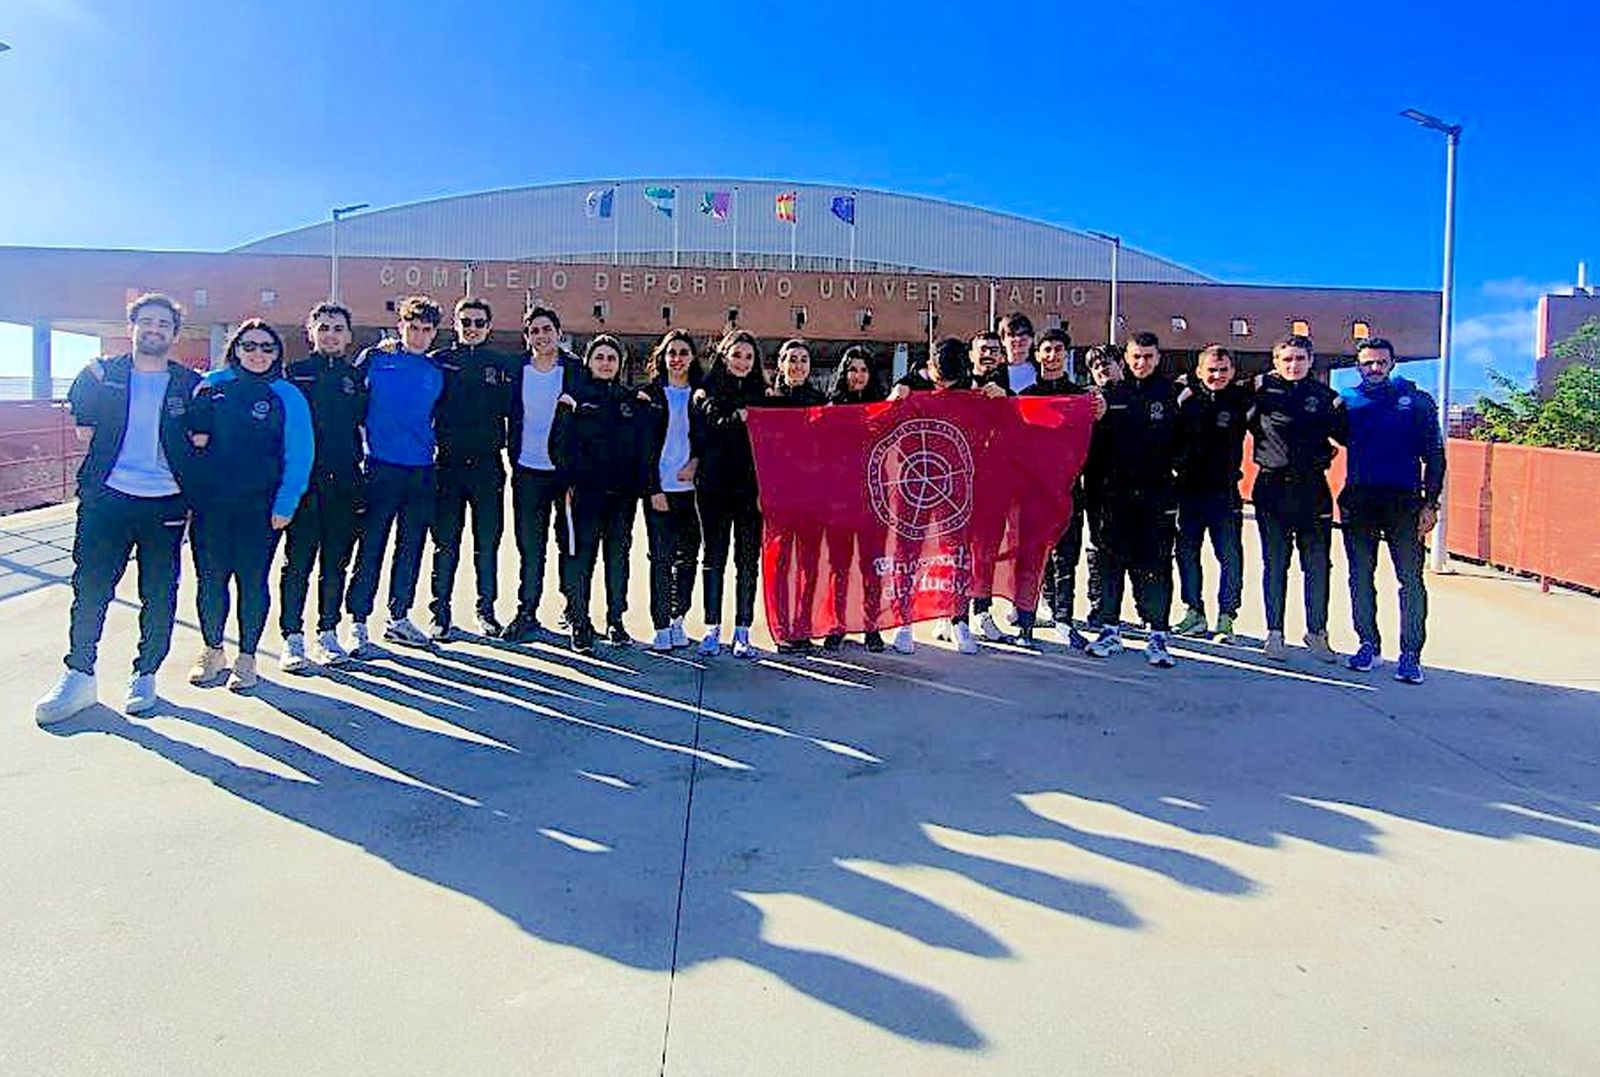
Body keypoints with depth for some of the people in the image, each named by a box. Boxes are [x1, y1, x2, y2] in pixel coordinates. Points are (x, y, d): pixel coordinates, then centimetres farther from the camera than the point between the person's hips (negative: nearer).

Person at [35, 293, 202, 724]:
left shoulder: (191, 385, 5)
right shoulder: (103, 374, 7)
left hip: (165, 505, -1)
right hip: (107, 499, 1)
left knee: (159, 596, 5)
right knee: (89, 588, 2)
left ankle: (145, 676, 18)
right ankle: (78, 675, 13)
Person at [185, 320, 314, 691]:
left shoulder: (287, 396, -1)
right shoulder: (211, 385, 7)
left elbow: (299, 455, -5)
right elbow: (188, 429, 17)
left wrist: (285, 505, -11)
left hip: (261, 507, -2)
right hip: (210, 503, 2)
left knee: (253, 581, 5)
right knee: (210, 578, 8)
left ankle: (246, 657, 17)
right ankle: (212, 651, 25)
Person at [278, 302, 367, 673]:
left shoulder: (359, 375, 12)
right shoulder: (293, 373, 6)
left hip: (345, 483, 2)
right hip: (303, 481, -2)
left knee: (336, 564, 8)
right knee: (297, 563, 1)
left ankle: (328, 634, 17)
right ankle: (292, 638, 7)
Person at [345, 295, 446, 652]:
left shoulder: (437, 372, 12)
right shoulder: (375, 360, 1)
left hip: (421, 473, 4)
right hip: (382, 468, -4)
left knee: (411, 549, 10)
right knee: (371, 548, -4)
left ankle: (398, 619, 22)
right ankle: (359, 623, 3)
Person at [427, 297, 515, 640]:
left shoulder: (503, 365, 9)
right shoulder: (438, 361, 7)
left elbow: (512, 410, 9)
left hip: (488, 464, 1)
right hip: (448, 463, -1)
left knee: (488, 541, 6)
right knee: (445, 542, 2)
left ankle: (486, 610, 16)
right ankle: (440, 612, 10)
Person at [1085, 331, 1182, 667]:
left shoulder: (1172, 393, 4)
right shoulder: (1112, 394, 9)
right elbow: (1096, 441, 8)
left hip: (1158, 492, -2)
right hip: (1117, 491, 2)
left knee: (1156, 565, -1)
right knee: (1112, 561, 6)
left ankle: (1157, 635, 4)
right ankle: (1110, 629, 15)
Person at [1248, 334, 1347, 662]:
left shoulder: (1325, 395, 6)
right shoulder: (1261, 391, 1)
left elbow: (1348, 437, 7)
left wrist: (1339, 412, -10)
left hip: (1312, 489, 2)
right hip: (1272, 488, -2)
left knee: (1317, 566, 6)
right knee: (1274, 565, 5)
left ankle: (1317, 632, 20)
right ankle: (1275, 633, 14)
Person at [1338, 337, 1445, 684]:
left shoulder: (1417, 401, 5)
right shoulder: (1347, 400, 8)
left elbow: (1433, 455, 3)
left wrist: (1430, 503, -4)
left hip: (1404, 502, -2)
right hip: (1358, 502, 2)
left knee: (1411, 578, -4)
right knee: (1360, 577, 8)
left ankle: (1411, 654, 1)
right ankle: (1369, 643, 21)